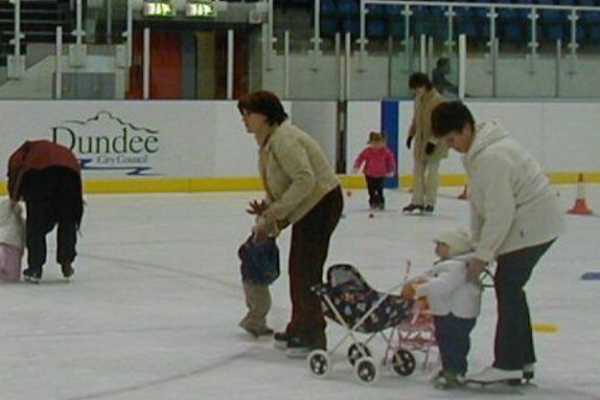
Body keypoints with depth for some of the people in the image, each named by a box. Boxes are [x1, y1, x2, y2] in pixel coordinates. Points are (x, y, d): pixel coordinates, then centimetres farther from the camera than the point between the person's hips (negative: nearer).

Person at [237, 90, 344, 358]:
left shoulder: (283, 139, -21)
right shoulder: (266, 141, 12)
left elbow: (305, 180, -29)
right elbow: (278, 185, 17)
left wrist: (275, 211, -25)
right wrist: (267, 210, 2)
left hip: (322, 203, -11)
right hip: (306, 208, 11)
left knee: (306, 270, -8)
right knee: (297, 269, 15)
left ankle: (312, 337, -3)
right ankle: (299, 330, 26)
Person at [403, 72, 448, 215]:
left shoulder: (437, 101, -18)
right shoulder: (418, 100, 8)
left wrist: (433, 141, -22)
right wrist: (411, 134, 12)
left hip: (433, 144, -8)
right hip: (420, 141, 8)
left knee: (432, 172, 0)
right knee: (417, 171, 9)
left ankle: (430, 203, 8)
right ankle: (417, 201, 16)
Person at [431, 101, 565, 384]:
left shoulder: (492, 157, -25)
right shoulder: (477, 153, 8)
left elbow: (500, 212, -25)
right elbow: (479, 202, 13)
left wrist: (483, 255, -20)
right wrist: (476, 242, 8)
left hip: (532, 224, -11)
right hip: (531, 223, 11)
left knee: (508, 287, -9)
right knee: (510, 287, 14)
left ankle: (508, 365, -6)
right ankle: (523, 360, 22)